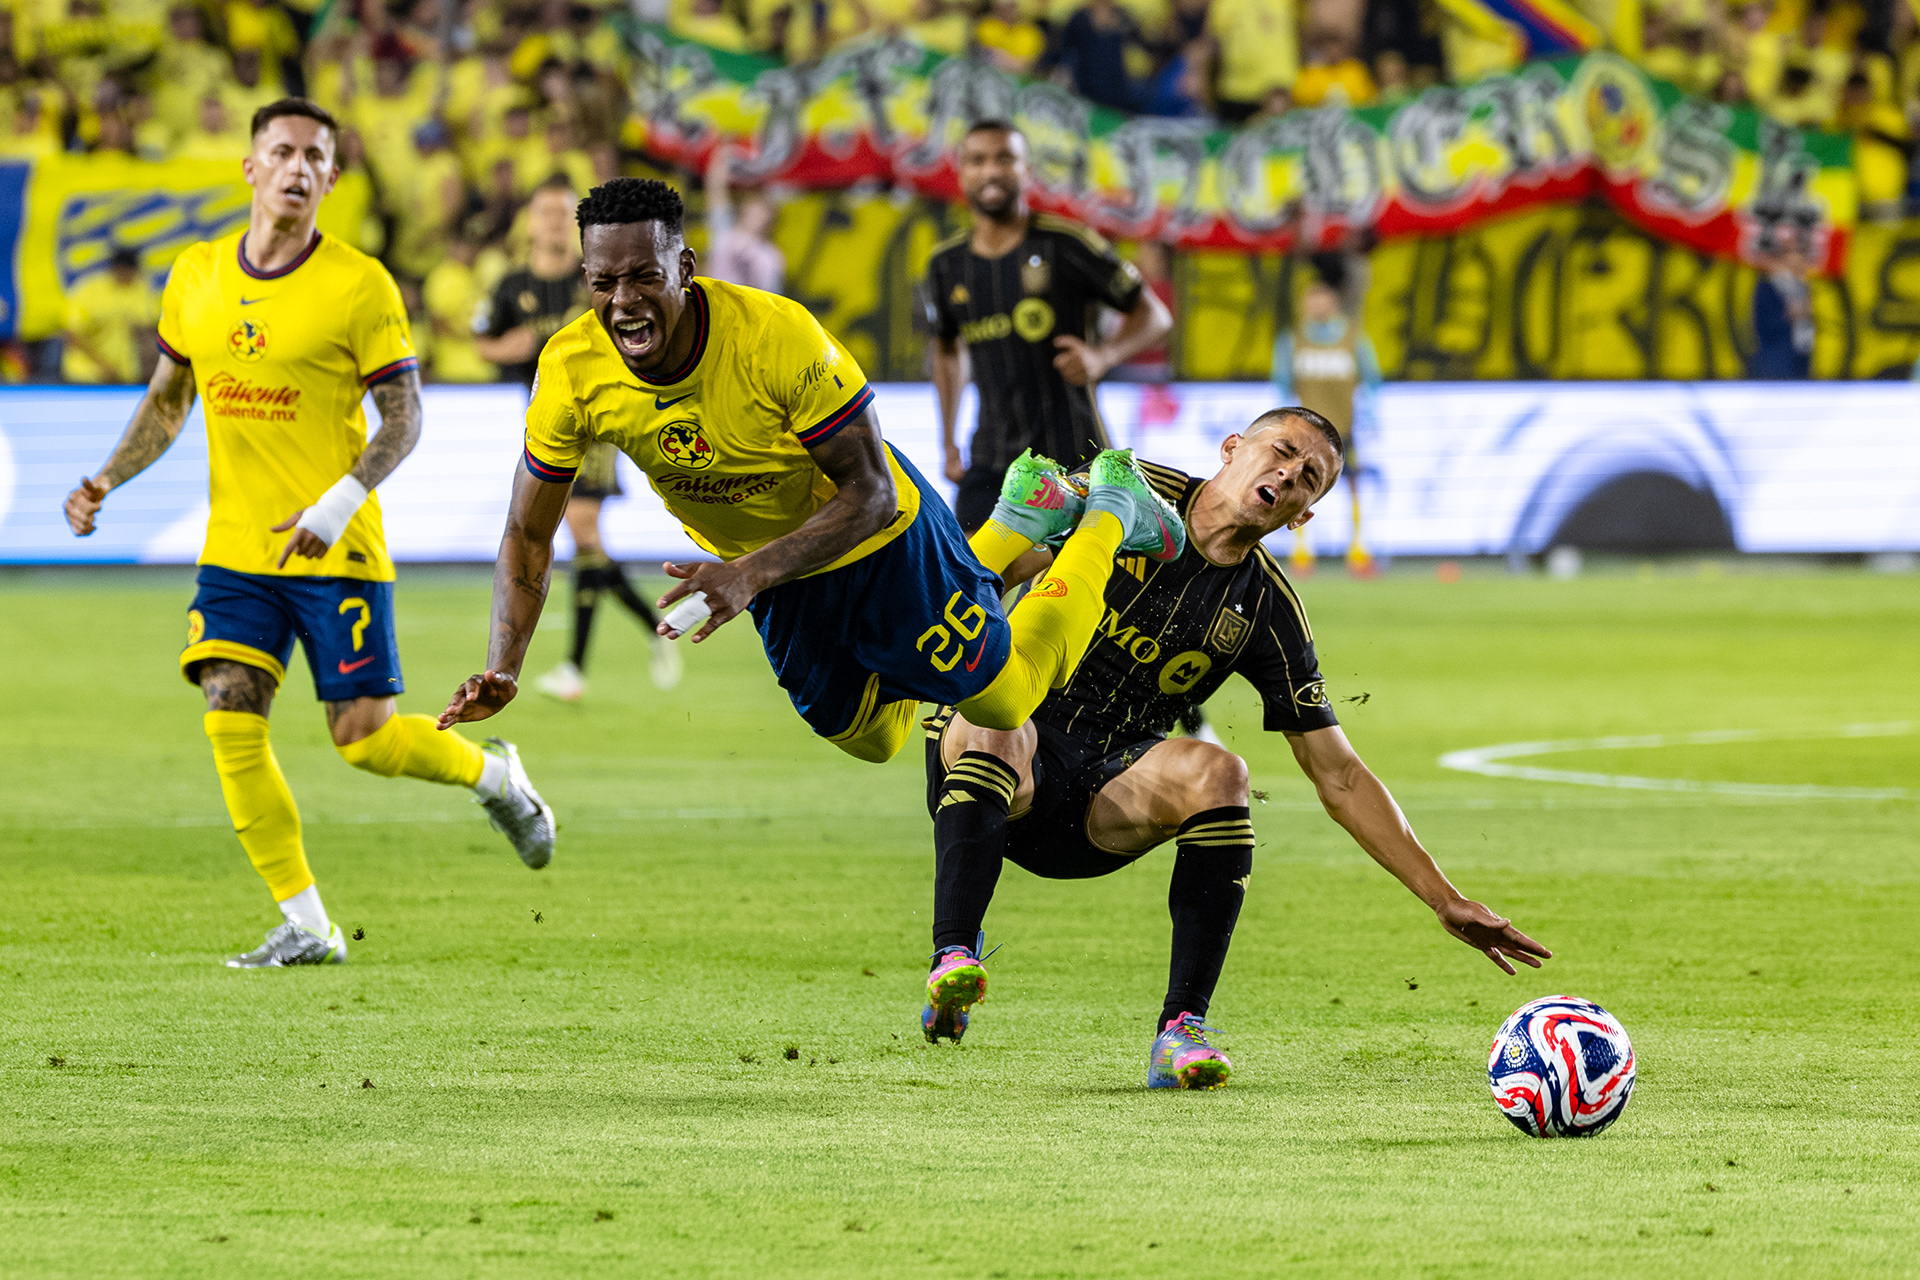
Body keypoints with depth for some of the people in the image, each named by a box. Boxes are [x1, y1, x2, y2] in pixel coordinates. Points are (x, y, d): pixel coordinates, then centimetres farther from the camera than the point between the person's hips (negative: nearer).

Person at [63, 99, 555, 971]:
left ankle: (496, 776, 29)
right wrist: (106, 483, 1)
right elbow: (166, 401, 16)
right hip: (236, 549, 4)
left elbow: (403, 415, -7)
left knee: (364, 740, -4)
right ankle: (305, 926, 0)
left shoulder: (359, 286, -9)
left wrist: (339, 505, -21)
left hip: (337, 552, -4)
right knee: (231, 725, -10)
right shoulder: (197, 277, 4)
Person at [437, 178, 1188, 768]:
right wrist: (502, 670, -29)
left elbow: (870, 496, -30)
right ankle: (1020, 521, 42)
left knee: (1006, 701, 13)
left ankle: (1110, 512, 35)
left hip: (877, 543, -5)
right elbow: (528, 535, -14)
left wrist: (750, 576, -43)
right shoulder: (571, 372, -27)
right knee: (868, 739, 27)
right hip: (763, 566, 5)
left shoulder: (779, 337, -38)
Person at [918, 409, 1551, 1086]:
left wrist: (1446, 901, 0)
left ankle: (1182, 1028, -26)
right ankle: (953, 959, -43)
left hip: (1105, 795, 3)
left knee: (1217, 772, -28)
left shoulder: (1268, 612, 4)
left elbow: (1339, 776, 6)